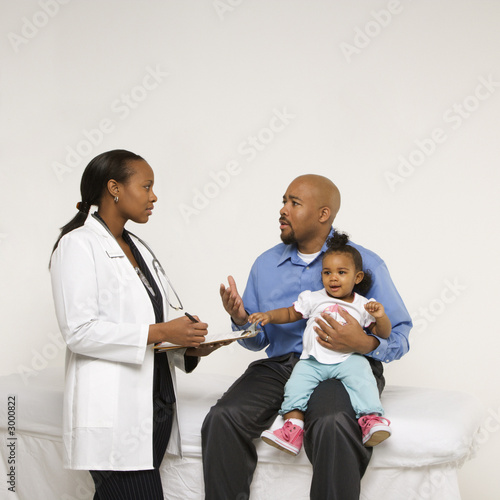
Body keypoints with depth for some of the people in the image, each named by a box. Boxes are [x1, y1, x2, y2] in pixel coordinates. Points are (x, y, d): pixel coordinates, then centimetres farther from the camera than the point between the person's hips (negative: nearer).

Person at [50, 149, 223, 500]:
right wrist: (159, 332, -19)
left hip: (156, 403, 8)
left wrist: (189, 346, -1)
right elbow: (79, 331, -17)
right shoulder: (78, 245, -8)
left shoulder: (138, 248, 18)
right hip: (113, 414, -8)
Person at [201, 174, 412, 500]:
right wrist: (241, 320, -3)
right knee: (222, 419, -23)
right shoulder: (265, 264, 15)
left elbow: (400, 336, 2)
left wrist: (365, 344, -19)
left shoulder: (365, 264, 2)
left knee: (332, 426, -37)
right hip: (279, 365, 4)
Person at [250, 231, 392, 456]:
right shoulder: (313, 299, 15)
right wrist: (269, 315, 4)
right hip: (313, 360, 2)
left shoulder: (362, 305, 10)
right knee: (298, 380, -22)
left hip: (348, 359, -1)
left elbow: (383, 334, 9)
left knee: (361, 374, -30)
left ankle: (371, 418, -32)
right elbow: (290, 313, 22)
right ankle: (293, 430, -29)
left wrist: (380, 317, -11)